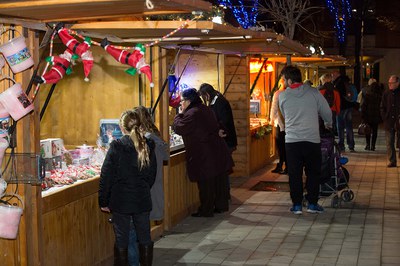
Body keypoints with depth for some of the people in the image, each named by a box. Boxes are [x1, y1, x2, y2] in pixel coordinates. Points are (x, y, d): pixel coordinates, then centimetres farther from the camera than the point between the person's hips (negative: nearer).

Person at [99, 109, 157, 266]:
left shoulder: (116, 147, -13)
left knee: (121, 240, 7)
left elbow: (106, 177, -11)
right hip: (142, 200, 3)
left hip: (121, 201, -3)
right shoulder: (148, 147, -1)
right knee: (145, 238, 14)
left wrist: (103, 201, -2)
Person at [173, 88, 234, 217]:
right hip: (218, 151, 9)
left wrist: (180, 114, -1)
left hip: (204, 155, -9)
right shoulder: (206, 109, 11)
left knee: (205, 184, 1)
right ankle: (222, 205, 27)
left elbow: (178, 128, -16)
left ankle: (206, 210, 9)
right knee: (219, 181, 16)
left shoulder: (191, 114, -18)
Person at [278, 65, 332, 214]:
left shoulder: (283, 96, 0)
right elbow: (327, 112, 5)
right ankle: (312, 204, 13)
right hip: (312, 139, 0)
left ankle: (297, 205, 10)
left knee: (294, 174, 8)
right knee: (313, 172, 12)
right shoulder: (313, 93, -2)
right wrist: (328, 125, 27)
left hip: (291, 140, 0)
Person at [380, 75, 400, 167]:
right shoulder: (386, 93, 8)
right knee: (389, 143, 3)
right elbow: (382, 108, 12)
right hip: (389, 123, 3)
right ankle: (392, 161, 10)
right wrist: (385, 118, 1)